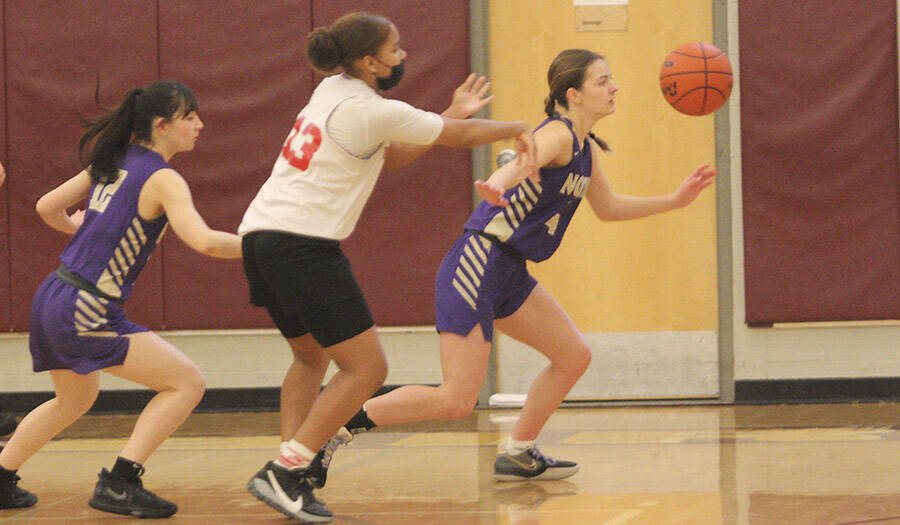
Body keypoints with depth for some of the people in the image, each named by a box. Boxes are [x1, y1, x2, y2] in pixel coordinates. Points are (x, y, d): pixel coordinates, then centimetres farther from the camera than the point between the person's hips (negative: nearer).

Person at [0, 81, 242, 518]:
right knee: (187, 384, -6)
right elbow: (204, 241, -25)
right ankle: (119, 484, -11)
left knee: (75, 400, 32)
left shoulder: (112, 163, 12)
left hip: (50, 299, 9)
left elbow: (47, 208, 18)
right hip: (85, 313, -9)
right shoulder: (162, 180, -11)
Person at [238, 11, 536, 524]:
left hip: (261, 235, 10)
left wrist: (452, 114, 22)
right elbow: (464, 136, 1)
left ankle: (291, 478, 13)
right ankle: (284, 472, -10)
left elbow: (388, 157, 24)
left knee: (311, 356, 25)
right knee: (367, 367, -5)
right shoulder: (374, 111, -10)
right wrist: (519, 129, 19)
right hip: (303, 244, -10)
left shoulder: (334, 89, 16)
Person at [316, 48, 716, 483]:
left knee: (574, 356, 12)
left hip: (509, 275, 10)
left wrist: (676, 200, 28)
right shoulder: (557, 135, -14)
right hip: (476, 266, -10)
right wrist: (495, 186, -60)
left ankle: (517, 455, 22)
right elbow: (521, 161, -37)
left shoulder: (586, 149, 15)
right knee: (456, 401, -14)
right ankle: (343, 423, -3)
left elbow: (607, 208, 32)